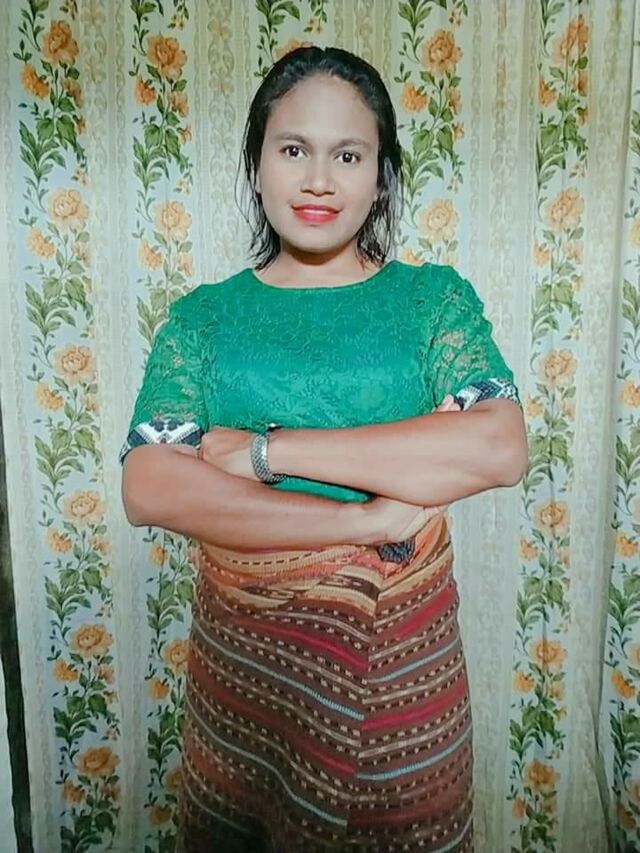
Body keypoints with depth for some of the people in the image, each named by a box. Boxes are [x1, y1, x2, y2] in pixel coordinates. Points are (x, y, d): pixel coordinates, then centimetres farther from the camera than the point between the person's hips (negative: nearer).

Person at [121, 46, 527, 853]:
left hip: (402, 652, 0)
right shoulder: (204, 316, -2)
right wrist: (370, 519, -22)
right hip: (241, 650, 1)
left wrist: (267, 449, -21)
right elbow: (148, 489, -15)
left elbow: (499, 450, -19)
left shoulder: (434, 298, -3)